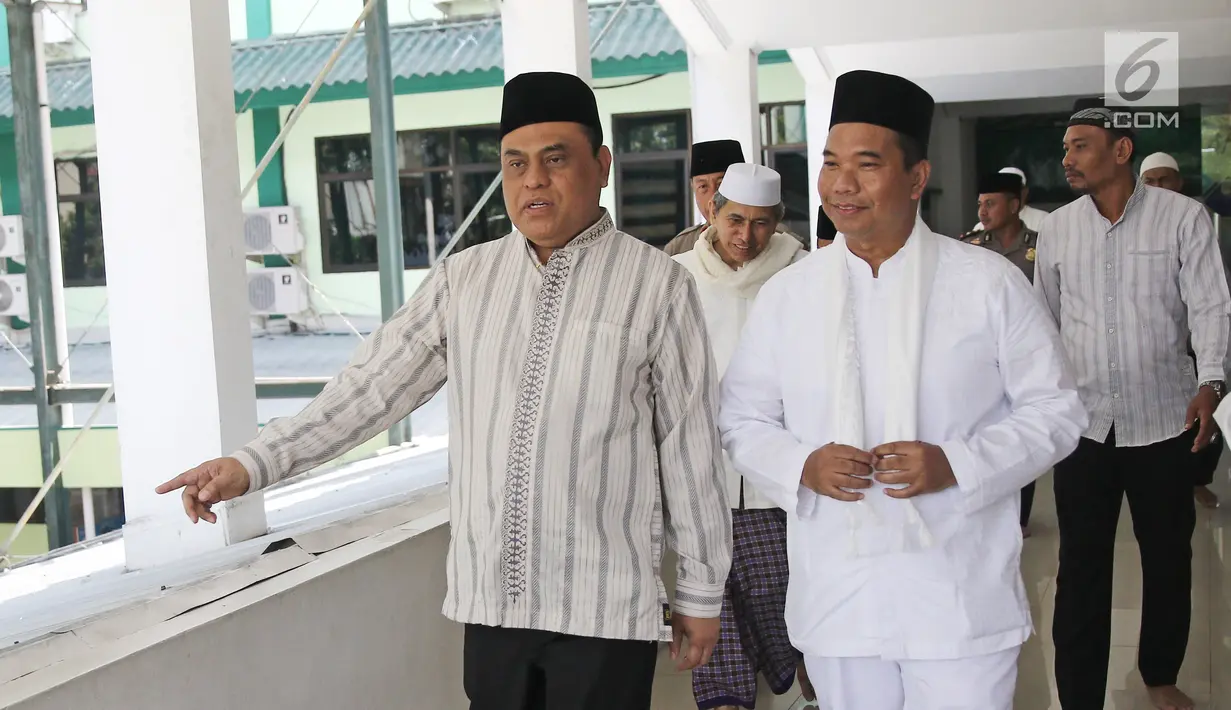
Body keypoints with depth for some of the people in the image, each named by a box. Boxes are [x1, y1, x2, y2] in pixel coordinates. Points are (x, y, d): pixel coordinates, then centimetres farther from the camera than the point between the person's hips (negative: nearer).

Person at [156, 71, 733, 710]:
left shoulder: (657, 286, -5)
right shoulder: (464, 280, 5)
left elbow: (690, 447, -2)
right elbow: (371, 387, 3)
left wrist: (702, 591, 3)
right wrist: (252, 465, -7)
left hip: (606, 607, -3)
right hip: (491, 596, 3)